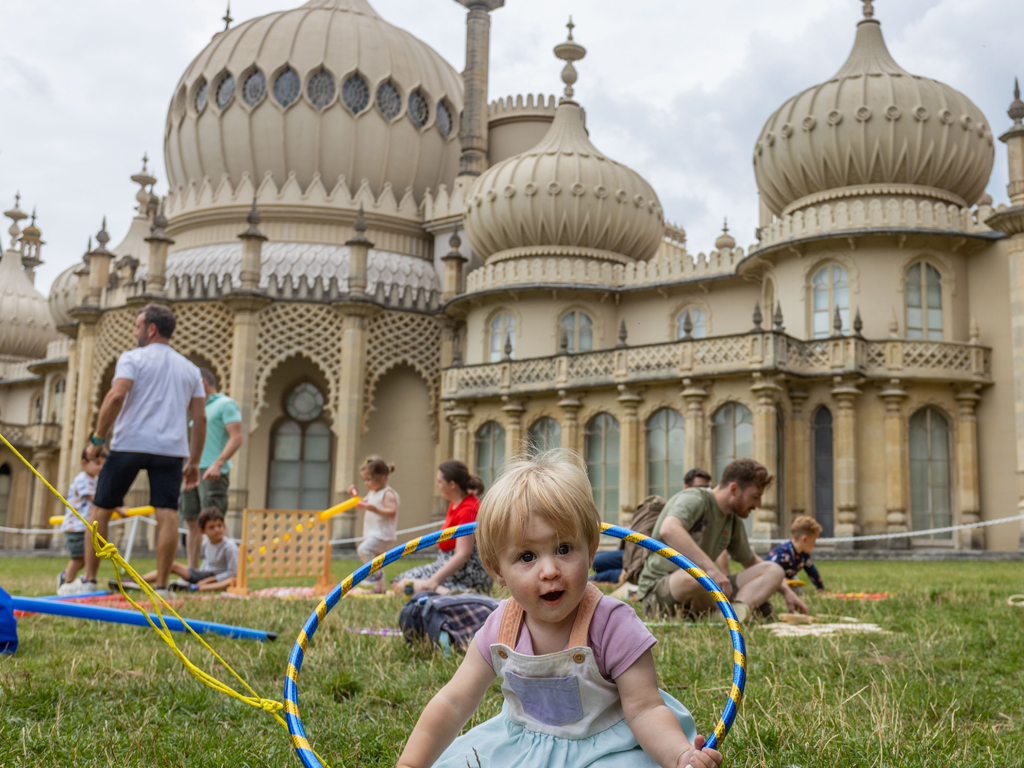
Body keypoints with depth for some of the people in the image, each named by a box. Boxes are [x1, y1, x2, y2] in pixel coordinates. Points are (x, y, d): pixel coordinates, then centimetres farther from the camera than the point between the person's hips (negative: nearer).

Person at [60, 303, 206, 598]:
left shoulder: (132, 358, 2)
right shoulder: (190, 369, 16)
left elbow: (116, 397, -14)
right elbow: (200, 418, 12)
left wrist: (98, 439, -7)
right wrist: (194, 462, 15)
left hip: (130, 444, -3)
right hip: (171, 449, 3)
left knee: (101, 510, 9)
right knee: (167, 515, -2)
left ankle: (88, 580, 12)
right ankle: (161, 586, -4)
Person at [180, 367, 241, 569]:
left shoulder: (225, 404, -4)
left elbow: (236, 438, -14)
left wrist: (218, 464, -23)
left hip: (212, 472, -8)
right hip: (195, 470, 8)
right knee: (192, 522, 7)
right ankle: (191, 570, 11)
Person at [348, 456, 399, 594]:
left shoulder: (388, 494, -12)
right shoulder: (372, 493, 16)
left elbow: (392, 512, -22)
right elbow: (363, 505, 29)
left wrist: (376, 509, -34)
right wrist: (355, 496, 11)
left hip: (383, 535, -10)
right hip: (372, 534, 10)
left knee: (363, 549, -27)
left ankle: (376, 573, -18)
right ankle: (379, 587, 27)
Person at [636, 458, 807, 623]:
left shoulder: (734, 522, 12)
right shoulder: (694, 499, -15)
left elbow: (751, 561, 28)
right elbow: (668, 530, -38)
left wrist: (786, 591, 17)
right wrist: (711, 569, -43)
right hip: (658, 593, -8)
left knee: (774, 570, -3)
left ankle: (738, 609, -31)